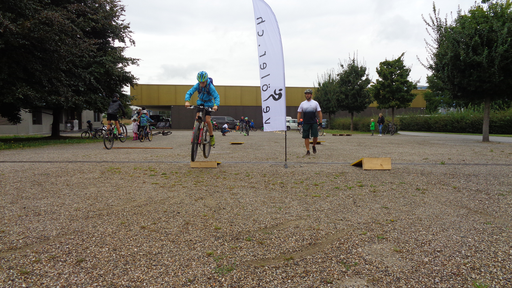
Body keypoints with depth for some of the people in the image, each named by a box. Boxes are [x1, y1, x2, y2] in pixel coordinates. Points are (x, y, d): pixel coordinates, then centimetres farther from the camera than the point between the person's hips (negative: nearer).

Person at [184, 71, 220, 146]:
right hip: (200, 103, 3)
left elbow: (216, 96, -35)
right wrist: (187, 101, -44)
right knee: (197, 118, -15)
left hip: (208, 104, -3)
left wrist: (215, 105, -55)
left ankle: (212, 137, 2)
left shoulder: (210, 87, -27)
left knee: (207, 120, -15)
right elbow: (189, 92, -25)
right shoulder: (197, 86, -19)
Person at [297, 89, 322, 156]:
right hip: (306, 123, 1)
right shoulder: (302, 104, 9)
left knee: (315, 136, -8)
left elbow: (319, 112, 6)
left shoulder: (315, 103, 6)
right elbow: (299, 113, 10)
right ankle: (307, 151, 7)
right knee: (306, 137, 0)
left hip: (314, 123, -1)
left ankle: (314, 146, 21)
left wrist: (320, 122, -1)